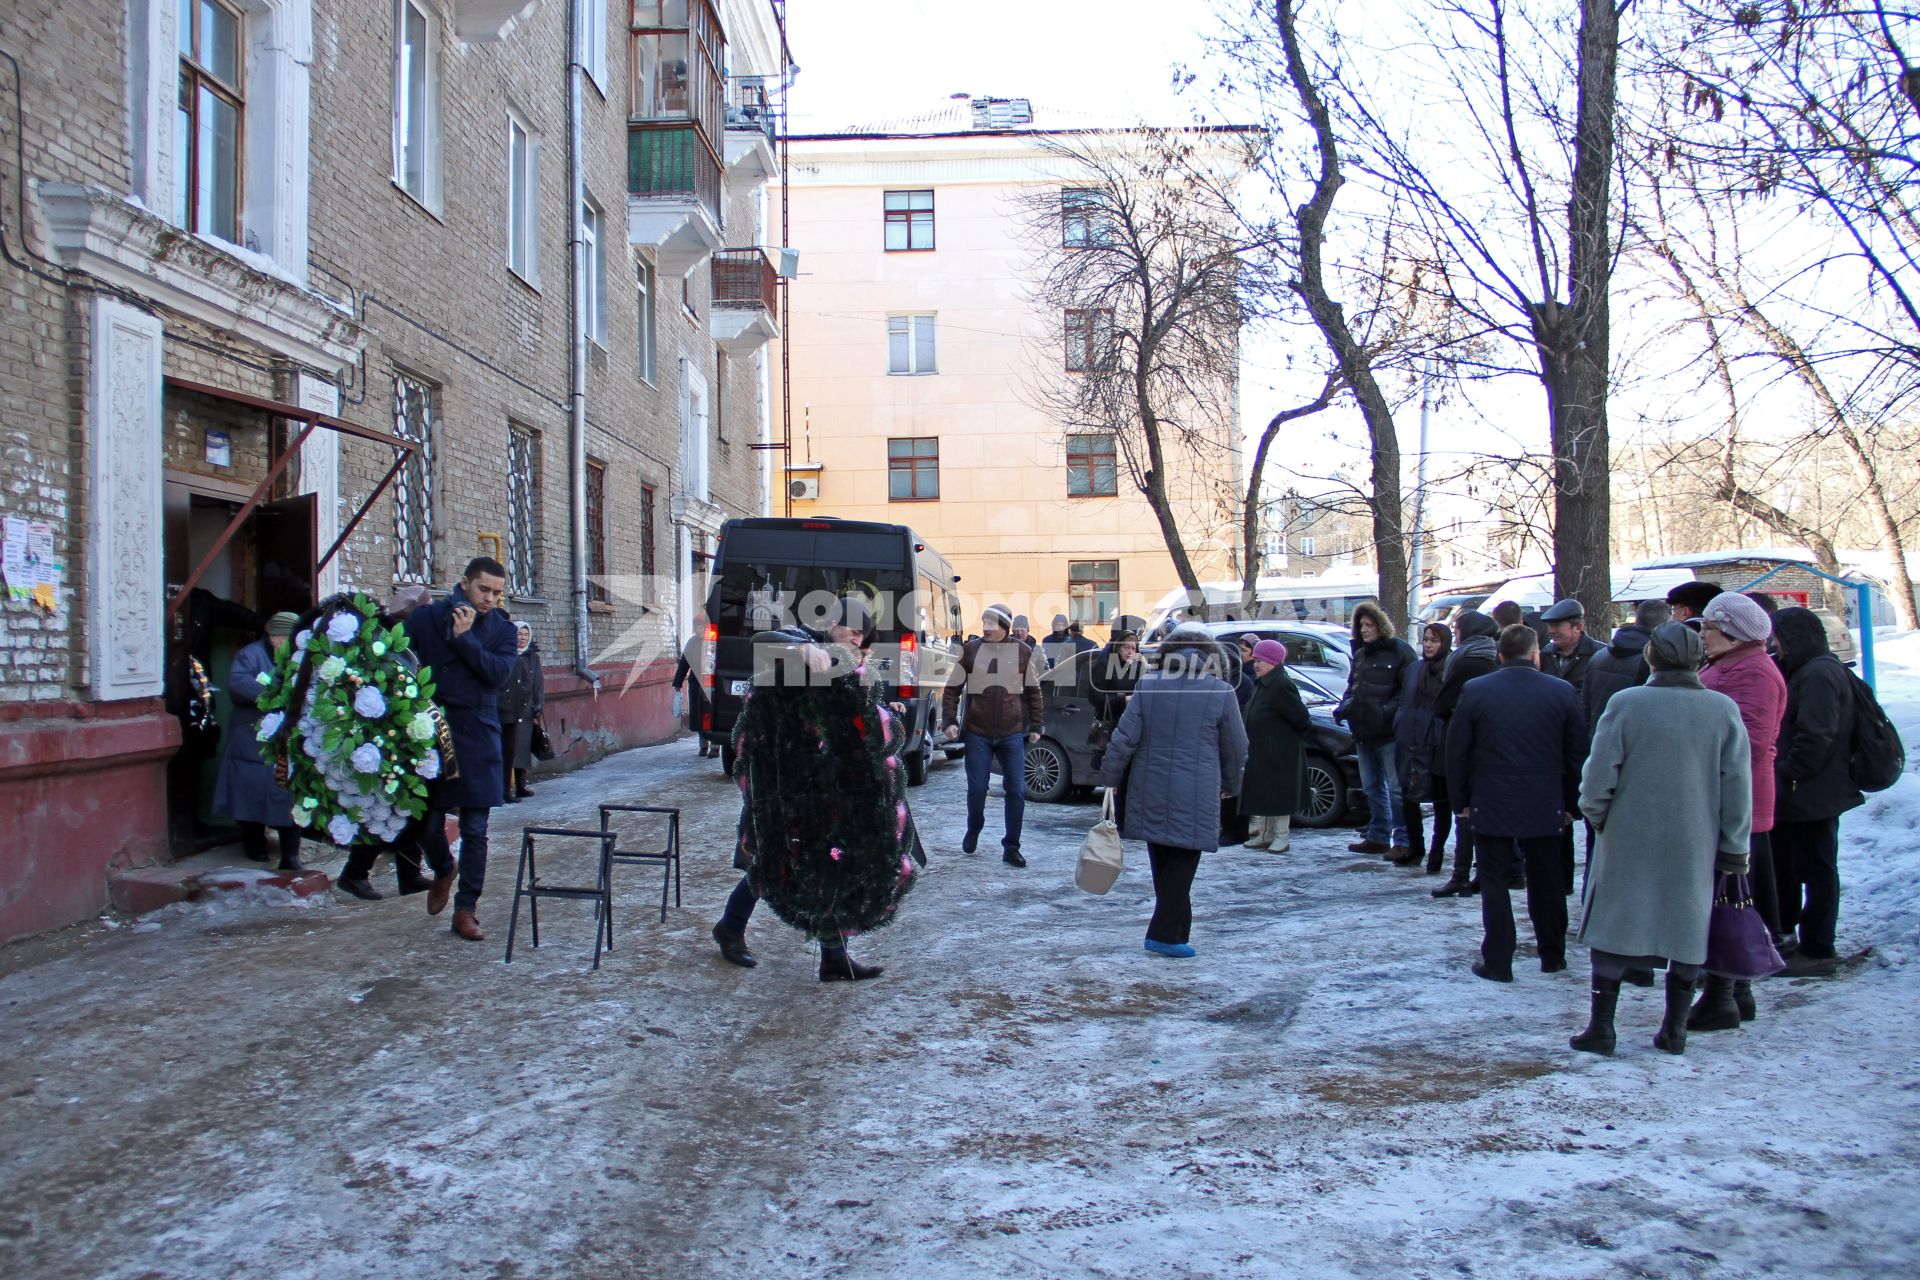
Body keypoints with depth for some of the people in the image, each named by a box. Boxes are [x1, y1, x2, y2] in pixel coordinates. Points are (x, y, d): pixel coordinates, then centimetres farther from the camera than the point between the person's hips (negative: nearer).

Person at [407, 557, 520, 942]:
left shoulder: (502, 629, 5)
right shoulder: (425, 617, 2)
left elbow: (500, 674, -11)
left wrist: (464, 638, -14)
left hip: (477, 738, 1)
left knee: (475, 830, 3)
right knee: (428, 822, 5)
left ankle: (466, 909, 14)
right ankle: (443, 871, 37)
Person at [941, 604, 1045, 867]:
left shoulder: (1023, 653, 3)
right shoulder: (970, 650, 1)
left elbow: (1034, 692, 10)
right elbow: (952, 689, 5)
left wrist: (1036, 726, 6)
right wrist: (950, 721, -4)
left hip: (1013, 734, 1)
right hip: (977, 733, 0)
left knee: (1016, 791, -1)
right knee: (977, 788, 1)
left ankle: (1011, 848, 9)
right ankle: (973, 830, 29)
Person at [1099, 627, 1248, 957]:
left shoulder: (1147, 686, -1)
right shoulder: (1221, 693, -4)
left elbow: (1124, 739, -3)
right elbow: (1236, 749, 3)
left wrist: (1110, 779, 6)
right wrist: (1230, 785, 19)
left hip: (1150, 792, 3)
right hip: (1195, 798, -3)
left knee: (1163, 862, 16)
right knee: (1182, 861, 4)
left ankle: (1178, 928, 26)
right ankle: (1165, 933, 0)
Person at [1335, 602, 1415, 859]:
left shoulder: (1399, 651, -7)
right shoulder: (1360, 655, 16)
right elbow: (1352, 686, 25)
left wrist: (1388, 712, -22)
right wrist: (1345, 705, 6)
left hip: (1389, 732, -8)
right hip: (1363, 732, 8)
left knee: (1395, 787, -7)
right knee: (1372, 787, 15)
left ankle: (1403, 840, -3)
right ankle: (1377, 837, 24)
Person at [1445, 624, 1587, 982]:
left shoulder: (1475, 691, -5)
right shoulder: (1562, 692, -2)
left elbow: (1456, 751, -1)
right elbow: (1577, 754, 4)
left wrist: (1460, 801, 8)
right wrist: (1570, 804, 13)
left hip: (1490, 805, -1)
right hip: (1545, 807, 2)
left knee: (1494, 883, 5)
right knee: (1546, 883, 15)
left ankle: (1497, 962, 6)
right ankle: (1552, 956, 27)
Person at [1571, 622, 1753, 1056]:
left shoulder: (1625, 704, -10)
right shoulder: (1724, 709, -3)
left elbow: (1597, 776, -10)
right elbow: (1737, 789, -1)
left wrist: (1597, 817, 8)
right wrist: (1733, 850, 7)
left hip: (1628, 842, -2)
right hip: (1696, 849, 2)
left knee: (1614, 927, 7)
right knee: (1688, 932, 14)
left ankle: (1600, 1028, 8)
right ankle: (1674, 1029, 20)